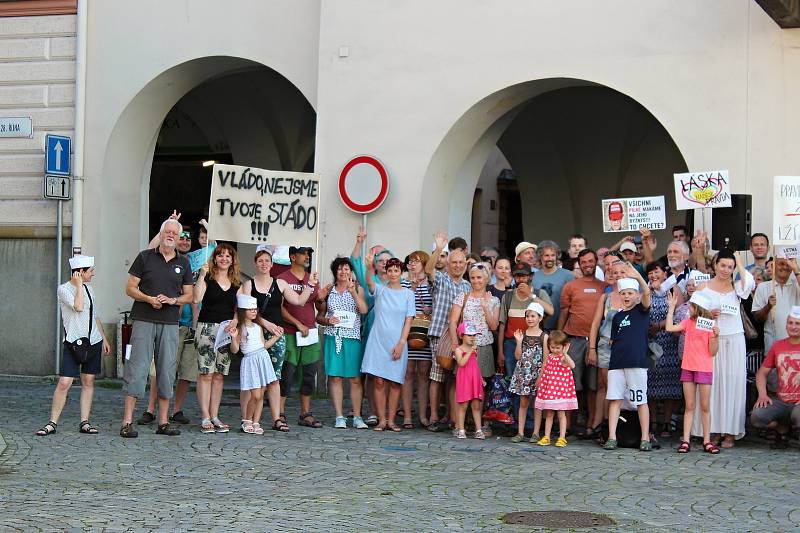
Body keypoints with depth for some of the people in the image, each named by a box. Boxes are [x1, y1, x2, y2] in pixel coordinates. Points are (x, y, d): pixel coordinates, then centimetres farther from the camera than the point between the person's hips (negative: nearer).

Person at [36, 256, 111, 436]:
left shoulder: (88, 288, 13)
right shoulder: (63, 289, -6)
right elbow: (78, 307, -22)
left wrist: (104, 339, 20)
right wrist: (78, 285, -13)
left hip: (93, 341, 6)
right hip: (73, 342, -6)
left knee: (88, 381, 4)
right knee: (64, 382, -10)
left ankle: (84, 422, 8)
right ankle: (52, 423, -2)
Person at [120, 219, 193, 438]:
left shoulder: (183, 263, 12)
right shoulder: (145, 257, 4)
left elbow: (189, 295, 14)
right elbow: (130, 288, 3)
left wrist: (172, 300, -6)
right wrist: (149, 299, -14)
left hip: (170, 323, 3)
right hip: (144, 321, -3)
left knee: (167, 370, 4)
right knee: (137, 368, -6)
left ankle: (163, 422, 11)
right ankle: (127, 423, -5)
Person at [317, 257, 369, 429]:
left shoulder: (357, 289, 7)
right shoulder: (328, 290, 11)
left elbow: (364, 310, -9)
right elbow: (319, 317, 14)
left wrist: (352, 291, -18)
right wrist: (327, 320, -7)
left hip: (352, 337, -1)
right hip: (333, 337, 1)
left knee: (355, 378, -1)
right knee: (335, 377, -1)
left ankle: (357, 417, 5)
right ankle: (339, 417, 4)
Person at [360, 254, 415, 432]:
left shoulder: (408, 294, 5)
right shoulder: (380, 290, 4)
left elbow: (408, 321, 2)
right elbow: (369, 282, -19)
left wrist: (401, 343, -8)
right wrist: (369, 267, -40)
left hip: (397, 343, 1)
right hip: (378, 341, -1)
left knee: (395, 383, 2)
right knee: (379, 382, -3)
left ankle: (391, 420, 10)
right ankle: (381, 420, 3)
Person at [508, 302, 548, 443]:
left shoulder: (544, 336, -3)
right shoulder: (522, 334, 4)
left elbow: (545, 359, -5)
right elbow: (518, 356, 1)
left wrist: (541, 376, -11)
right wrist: (519, 342, -10)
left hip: (537, 373, -2)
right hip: (523, 373, 3)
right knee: (523, 403, 7)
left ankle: (536, 433, 9)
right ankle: (520, 432, 10)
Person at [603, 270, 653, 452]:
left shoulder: (642, 310, 3)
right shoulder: (618, 316, 14)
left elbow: (647, 293, -15)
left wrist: (637, 276, -29)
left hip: (637, 362, -4)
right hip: (617, 362, 4)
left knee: (641, 400, 0)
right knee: (615, 399, 2)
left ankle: (645, 438, 5)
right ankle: (612, 437, 4)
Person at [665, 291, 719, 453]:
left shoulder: (710, 326, -6)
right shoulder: (687, 322, 9)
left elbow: (713, 352, -6)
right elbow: (669, 328, -2)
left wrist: (716, 336, -22)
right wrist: (671, 307, 2)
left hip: (704, 369, -4)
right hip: (688, 368, 4)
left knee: (705, 407, 3)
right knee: (689, 406, 6)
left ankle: (707, 441, 8)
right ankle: (685, 441, 4)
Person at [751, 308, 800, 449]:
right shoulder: (778, 346, 13)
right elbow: (762, 373, 16)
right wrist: (762, 394, -2)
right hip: (781, 402, 4)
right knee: (756, 417, -22)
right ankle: (783, 430, 10)